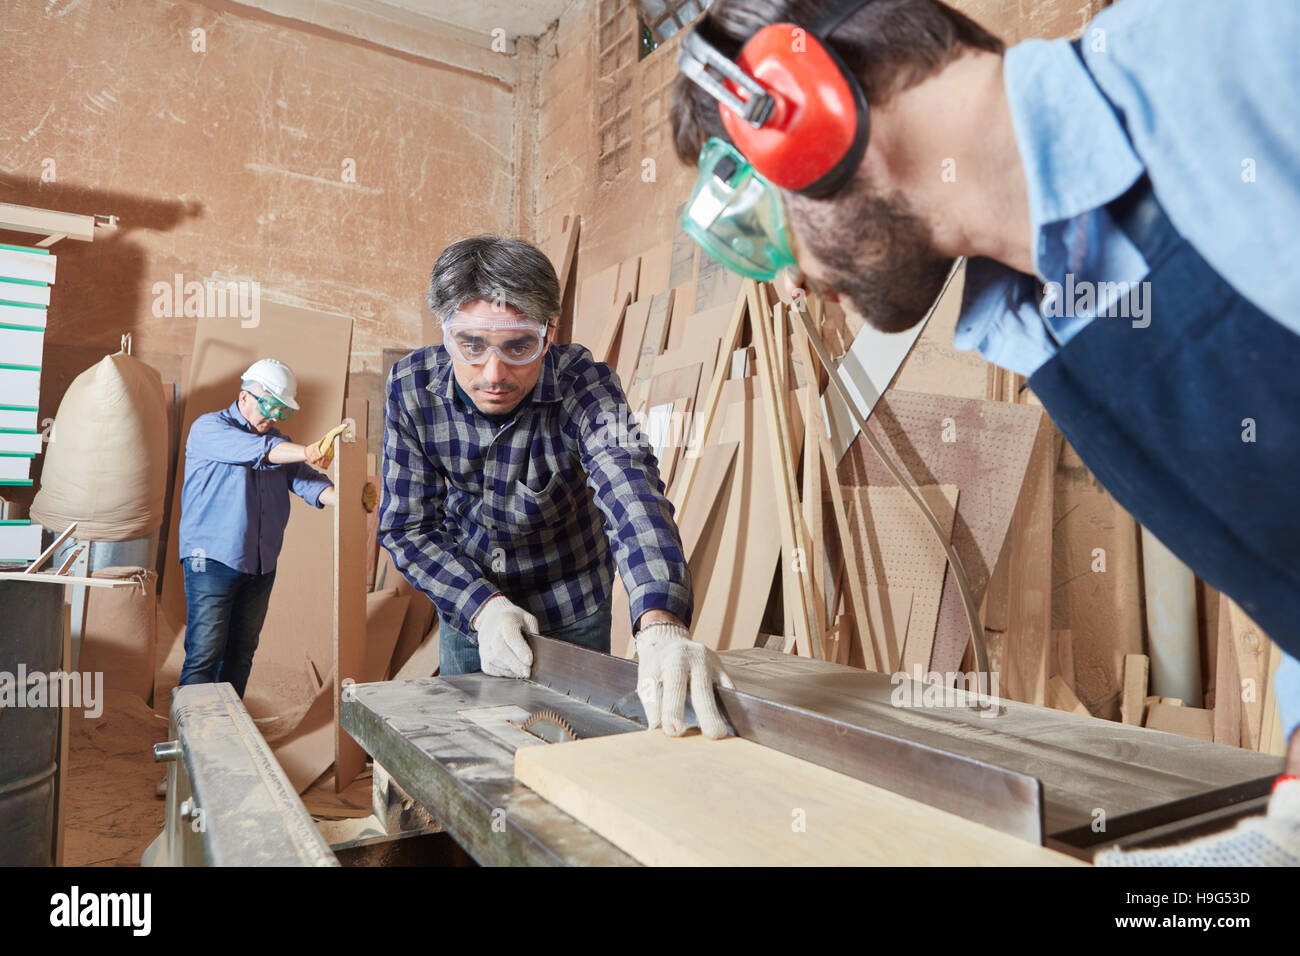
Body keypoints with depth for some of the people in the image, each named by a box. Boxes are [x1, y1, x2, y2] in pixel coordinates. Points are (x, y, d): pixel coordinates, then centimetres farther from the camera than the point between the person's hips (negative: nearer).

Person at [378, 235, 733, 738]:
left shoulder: (583, 382, -30)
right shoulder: (411, 386, -21)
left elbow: (630, 490, -47)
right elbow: (406, 526, -17)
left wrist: (662, 624, -66)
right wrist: (482, 606, -33)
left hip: (573, 613, -1)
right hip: (466, 605, 2)